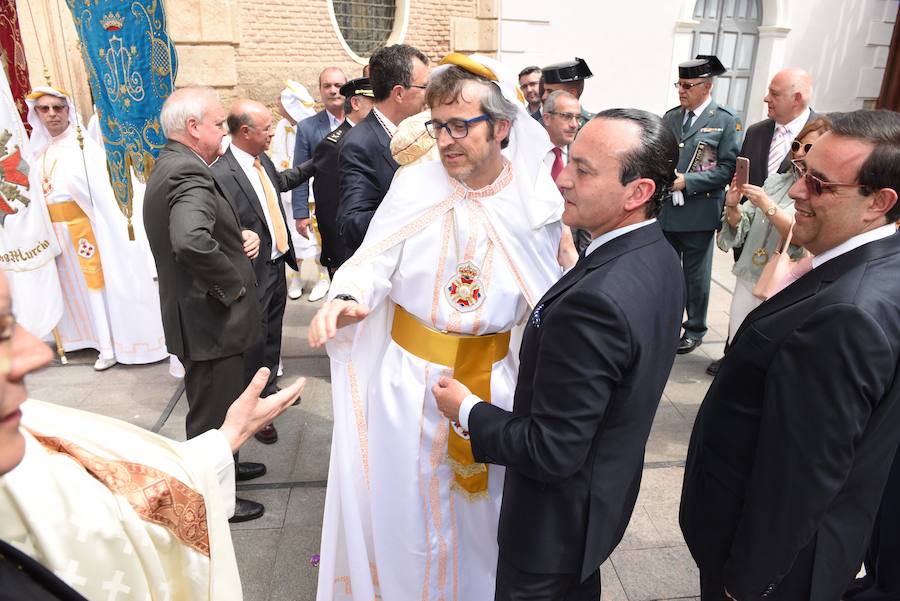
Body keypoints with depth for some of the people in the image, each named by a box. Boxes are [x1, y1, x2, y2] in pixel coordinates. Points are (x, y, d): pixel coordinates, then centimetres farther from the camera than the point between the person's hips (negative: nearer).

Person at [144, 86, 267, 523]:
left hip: (199, 314, 10)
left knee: (218, 404, 27)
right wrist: (232, 286, -27)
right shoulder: (188, 175, -24)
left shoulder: (170, 166, 9)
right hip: (208, 320, -10)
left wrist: (239, 236, 1)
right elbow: (191, 241, -43)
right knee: (212, 413, 8)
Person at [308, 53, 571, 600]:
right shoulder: (413, 186, -10)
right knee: (402, 499, 16)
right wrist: (346, 299, -29)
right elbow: (372, 263, -8)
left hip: (492, 378, 1)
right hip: (408, 376, 0)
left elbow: (546, 298, 0)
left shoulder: (538, 200, -7)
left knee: (479, 500, 20)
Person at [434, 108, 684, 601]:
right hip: (610, 487, 8)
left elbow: (552, 451, -30)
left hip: (559, 517, -7)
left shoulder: (594, 300, -37)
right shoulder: (658, 257, -7)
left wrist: (467, 411, -17)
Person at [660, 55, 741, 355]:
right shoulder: (670, 117, 9)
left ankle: (695, 330, 23)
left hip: (699, 212, -4)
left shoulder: (726, 121, -5)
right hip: (664, 210, 5)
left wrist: (686, 181, -19)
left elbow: (728, 169, -11)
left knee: (696, 276, 7)